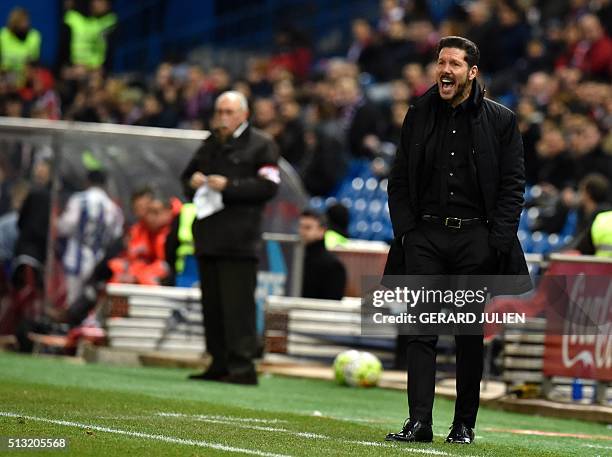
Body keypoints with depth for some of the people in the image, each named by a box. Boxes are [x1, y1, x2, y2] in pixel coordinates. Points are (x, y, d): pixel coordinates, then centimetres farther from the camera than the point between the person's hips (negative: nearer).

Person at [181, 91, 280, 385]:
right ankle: (220, 363, 14)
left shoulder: (260, 145, -1)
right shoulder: (210, 145, 22)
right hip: (208, 236, 8)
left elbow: (268, 186, -12)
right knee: (212, 303, 9)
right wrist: (192, 182, 5)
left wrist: (229, 186, -18)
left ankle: (242, 365, -13)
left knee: (237, 304, -12)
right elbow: (187, 176, 29)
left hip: (239, 238, -8)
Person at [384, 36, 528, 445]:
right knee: (421, 330, -7)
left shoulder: (500, 120, 3)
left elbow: (513, 185, 1)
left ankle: (465, 423, 12)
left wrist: (497, 240, -8)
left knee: (470, 334, 4)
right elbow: (399, 180, 13)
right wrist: (405, 229, 0)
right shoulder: (419, 116, 10)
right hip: (425, 235, 2)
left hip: (476, 238, -2)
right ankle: (419, 422, -10)